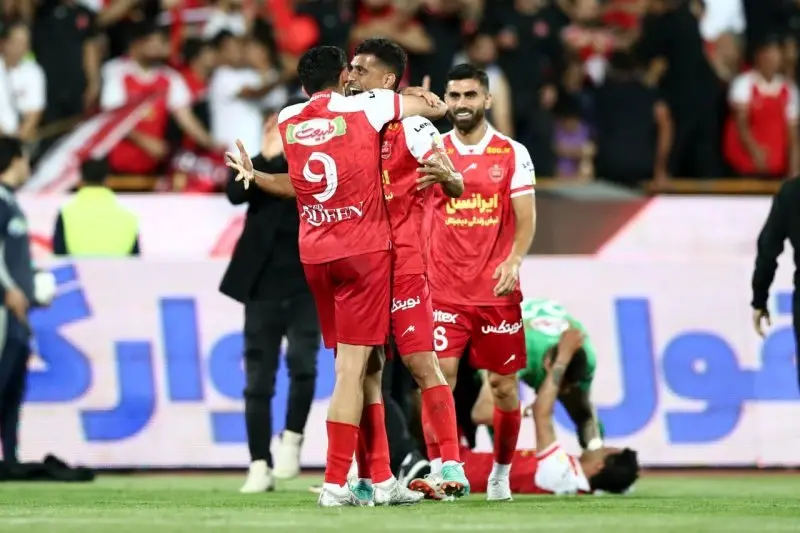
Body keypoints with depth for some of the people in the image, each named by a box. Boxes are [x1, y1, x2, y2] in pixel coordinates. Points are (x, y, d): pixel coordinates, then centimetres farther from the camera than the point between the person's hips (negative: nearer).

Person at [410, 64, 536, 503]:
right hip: (443, 289, 0)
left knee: (504, 383, 5)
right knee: (438, 375, -14)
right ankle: (438, 471, -16)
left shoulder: (512, 154, 2)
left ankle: (501, 473, 21)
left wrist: (513, 261, -15)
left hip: (497, 290, 0)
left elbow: (526, 219, 0)